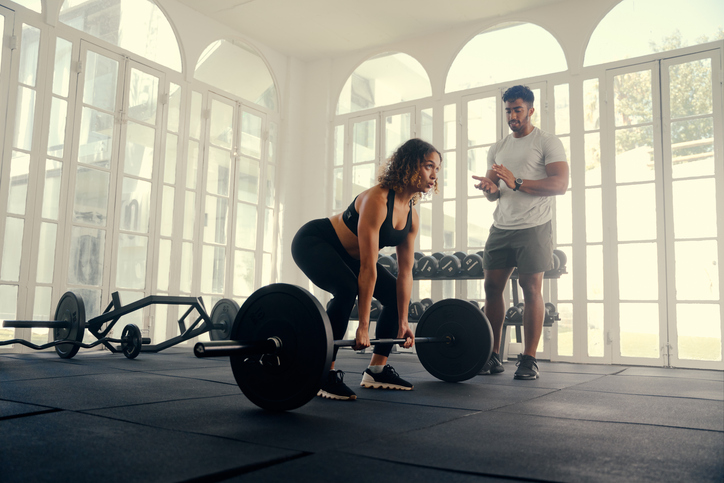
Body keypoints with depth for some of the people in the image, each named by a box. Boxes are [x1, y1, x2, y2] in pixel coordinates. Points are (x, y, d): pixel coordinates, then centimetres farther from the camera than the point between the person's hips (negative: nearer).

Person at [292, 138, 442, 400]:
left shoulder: (412, 217, -5)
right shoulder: (377, 200, -31)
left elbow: (405, 272, -1)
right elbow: (368, 268, -33)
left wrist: (403, 322, -2)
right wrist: (363, 327, -32)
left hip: (345, 253, 9)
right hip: (313, 242, -9)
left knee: (396, 295, 2)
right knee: (347, 289, -34)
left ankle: (376, 370, 11)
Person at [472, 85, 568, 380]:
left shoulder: (547, 143, 0)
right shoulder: (497, 149, 18)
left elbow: (560, 184, -12)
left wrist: (517, 183, -22)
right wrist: (489, 187, -8)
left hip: (533, 227, -5)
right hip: (501, 228, 6)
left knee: (531, 289, -5)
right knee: (492, 287, 1)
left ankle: (529, 360, 3)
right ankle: (492, 356, 10)